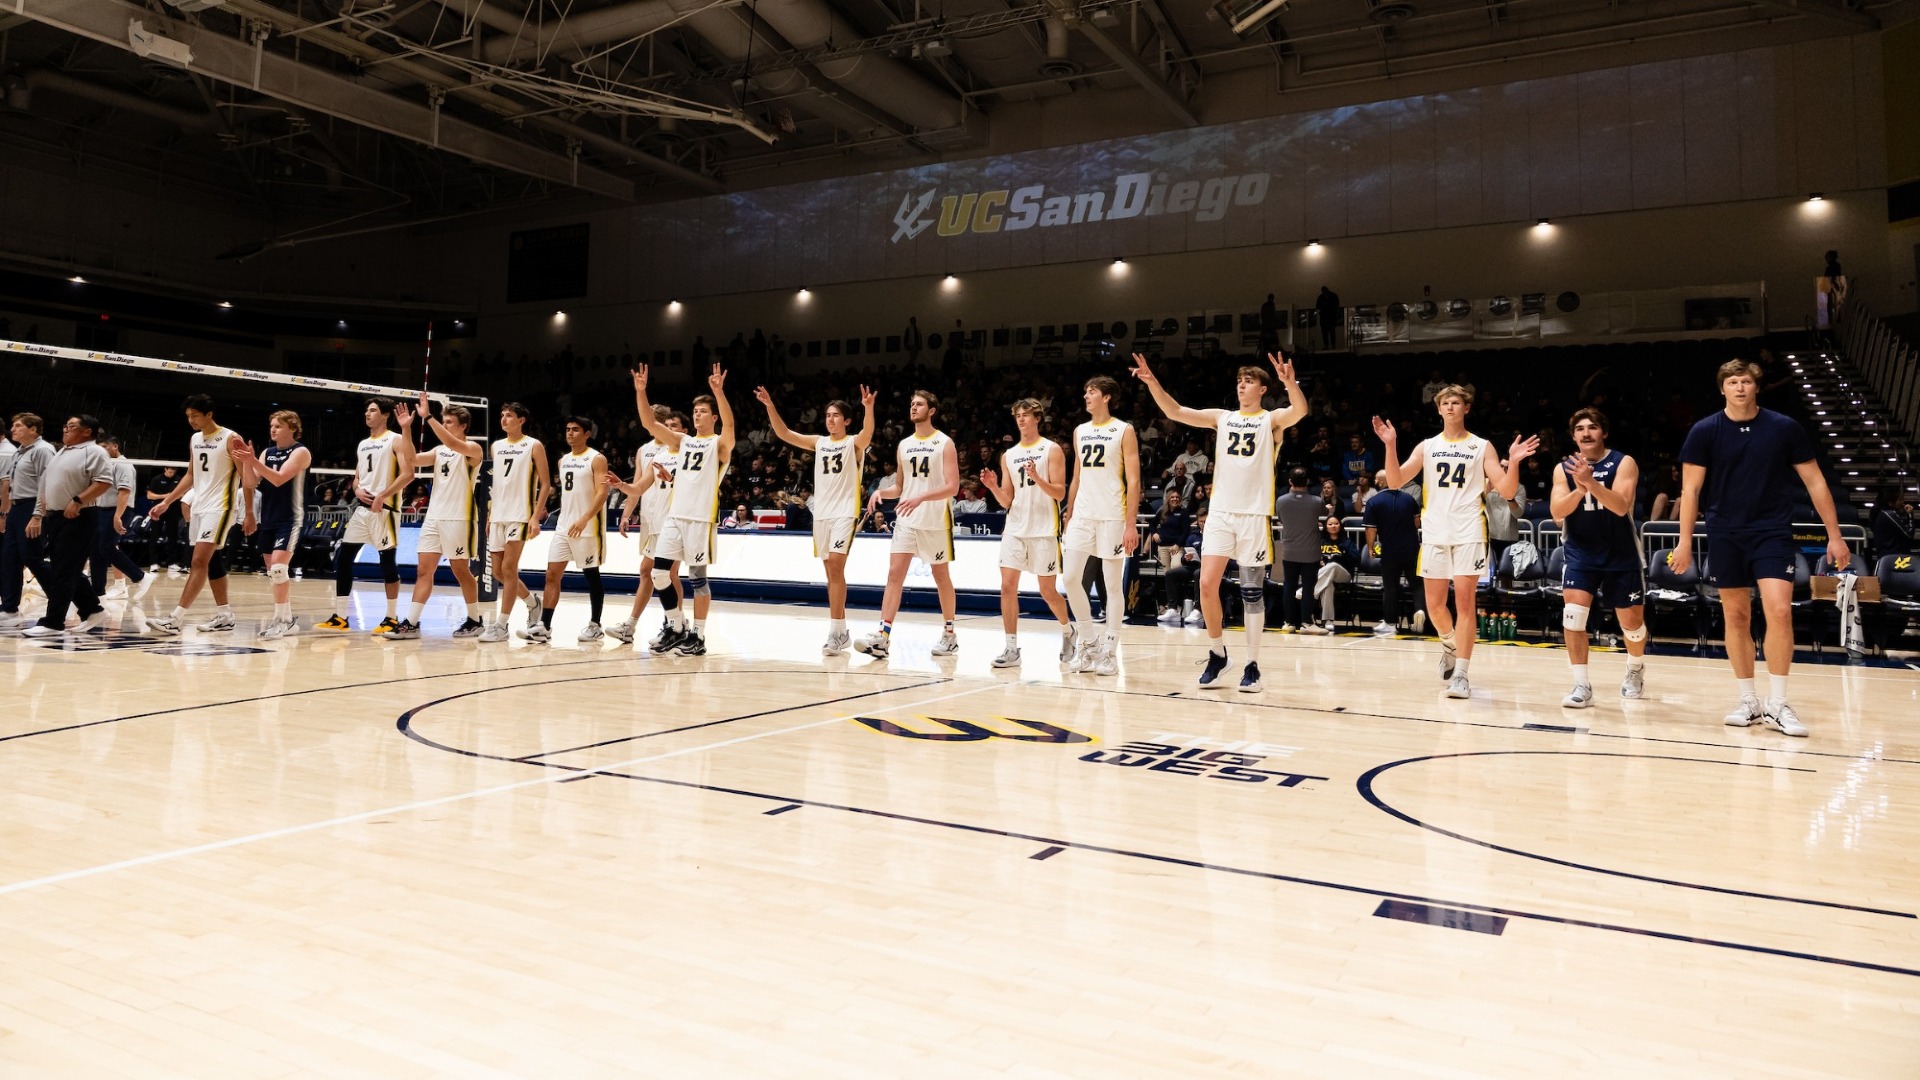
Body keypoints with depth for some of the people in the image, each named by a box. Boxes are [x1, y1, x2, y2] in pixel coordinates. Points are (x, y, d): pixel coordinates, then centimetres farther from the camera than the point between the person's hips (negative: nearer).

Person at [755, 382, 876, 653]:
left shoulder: (854, 443, -1)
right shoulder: (819, 442, 13)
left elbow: (868, 433, -24)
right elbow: (784, 433, 6)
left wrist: (868, 408, -43)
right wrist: (770, 406, -7)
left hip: (845, 513, -6)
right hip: (821, 513, 6)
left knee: (836, 567, -17)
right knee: (831, 571, 9)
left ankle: (836, 632, -16)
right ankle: (842, 631, 17)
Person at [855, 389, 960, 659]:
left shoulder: (944, 443, -5)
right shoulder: (904, 445, 12)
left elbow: (952, 486, -13)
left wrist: (921, 497, -26)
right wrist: (881, 491, -3)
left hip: (936, 521, -4)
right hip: (906, 520, 5)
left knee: (941, 576, 7)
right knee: (894, 574, -7)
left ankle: (949, 634, 22)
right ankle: (882, 636, -12)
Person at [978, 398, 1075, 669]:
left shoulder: (1051, 449, -1)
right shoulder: (1008, 455, 13)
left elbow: (1060, 493, -8)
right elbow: (1007, 501, 12)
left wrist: (1036, 477, -24)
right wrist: (993, 487, -8)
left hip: (1044, 530, -4)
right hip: (1015, 528, 4)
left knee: (1047, 590, 3)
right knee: (1007, 586, -6)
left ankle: (1067, 631, 30)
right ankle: (1012, 649, -1)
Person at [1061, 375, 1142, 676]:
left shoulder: (1124, 431, -3)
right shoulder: (1080, 432, 14)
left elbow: (1133, 481, -7)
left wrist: (1131, 524, -14)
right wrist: (1068, 518, 13)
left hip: (1112, 517, -5)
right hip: (1082, 515, 5)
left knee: (1113, 585, 0)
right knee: (1071, 577, -1)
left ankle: (1110, 651, 7)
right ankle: (1088, 641, 14)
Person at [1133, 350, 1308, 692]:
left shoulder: (1272, 419, 2)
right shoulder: (1221, 417, 12)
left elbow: (1300, 411, -20)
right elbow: (1175, 412, 3)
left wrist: (1290, 382, -39)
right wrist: (1152, 382, -11)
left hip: (1255, 515, -3)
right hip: (1220, 512, 3)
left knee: (1252, 592, 2)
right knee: (1207, 584, -6)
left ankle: (1252, 665, 11)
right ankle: (1216, 653, 13)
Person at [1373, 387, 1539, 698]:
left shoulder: (1482, 447, 5)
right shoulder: (1427, 447, 10)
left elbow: (1507, 491, -1)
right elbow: (1395, 482, -1)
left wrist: (1513, 463, -19)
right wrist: (1391, 446, -13)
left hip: (1469, 533, -2)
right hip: (1434, 533, 3)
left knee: (1464, 601, -8)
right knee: (1434, 604, 5)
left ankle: (1460, 674, -7)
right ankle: (1450, 645, 35)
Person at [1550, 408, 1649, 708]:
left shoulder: (1624, 463, -9)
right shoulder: (1563, 469, -2)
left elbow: (1621, 506, -24)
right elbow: (1557, 513, -12)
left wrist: (1591, 482, -37)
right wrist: (1579, 489, -29)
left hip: (1621, 556, -1)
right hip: (1580, 553, 1)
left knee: (1632, 622, 10)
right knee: (1573, 613, -18)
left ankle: (1636, 668, 42)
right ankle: (1582, 686, -12)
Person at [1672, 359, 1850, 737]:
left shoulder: (1785, 428, -1)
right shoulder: (1704, 432, -2)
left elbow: (1814, 481, 4)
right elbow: (1691, 488, -1)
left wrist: (1834, 536, 3)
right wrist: (1685, 541, -7)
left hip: (1773, 533, -1)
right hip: (1725, 536, 1)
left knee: (1780, 611, -13)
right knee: (1735, 616, 6)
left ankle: (1776, 705, -2)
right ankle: (1748, 701, 17)